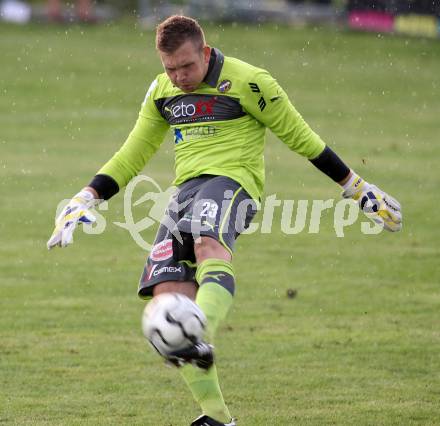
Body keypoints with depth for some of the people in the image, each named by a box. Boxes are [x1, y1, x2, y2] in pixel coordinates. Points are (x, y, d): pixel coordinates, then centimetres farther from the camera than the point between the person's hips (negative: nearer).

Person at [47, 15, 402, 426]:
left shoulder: (247, 82, -2)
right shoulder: (161, 92, 16)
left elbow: (298, 136, 7)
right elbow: (133, 155, 26)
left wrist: (356, 187, 11)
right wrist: (86, 198, 15)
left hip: (230, 179, -6)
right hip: (185, 189, 6)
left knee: (209, 246, -39)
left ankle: (200, 342, -63)